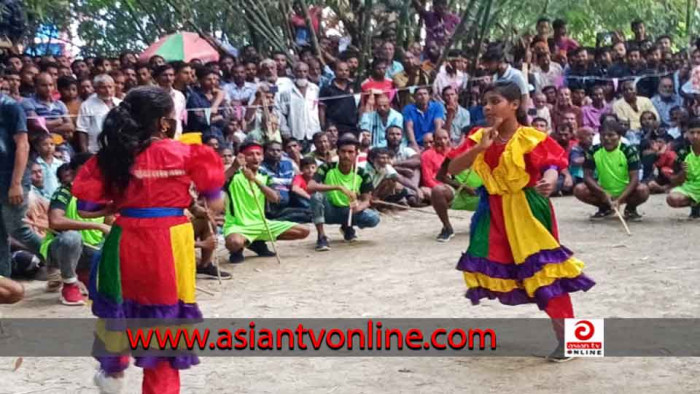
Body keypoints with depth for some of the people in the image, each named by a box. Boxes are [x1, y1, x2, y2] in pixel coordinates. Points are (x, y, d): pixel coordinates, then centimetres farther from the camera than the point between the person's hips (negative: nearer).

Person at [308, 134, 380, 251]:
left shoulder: (362, 174, -11)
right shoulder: (327, 168, -17)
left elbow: (366, 201, -8)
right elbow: (310, 187, -33)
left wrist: (359, 207, -35)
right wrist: (338, 187, -43)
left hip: (349, 212, 2)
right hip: (329, 211, -2)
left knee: (374, 218, -26)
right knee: (316, 194, -33)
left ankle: (348, 227, 9)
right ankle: (321, 237, -24)